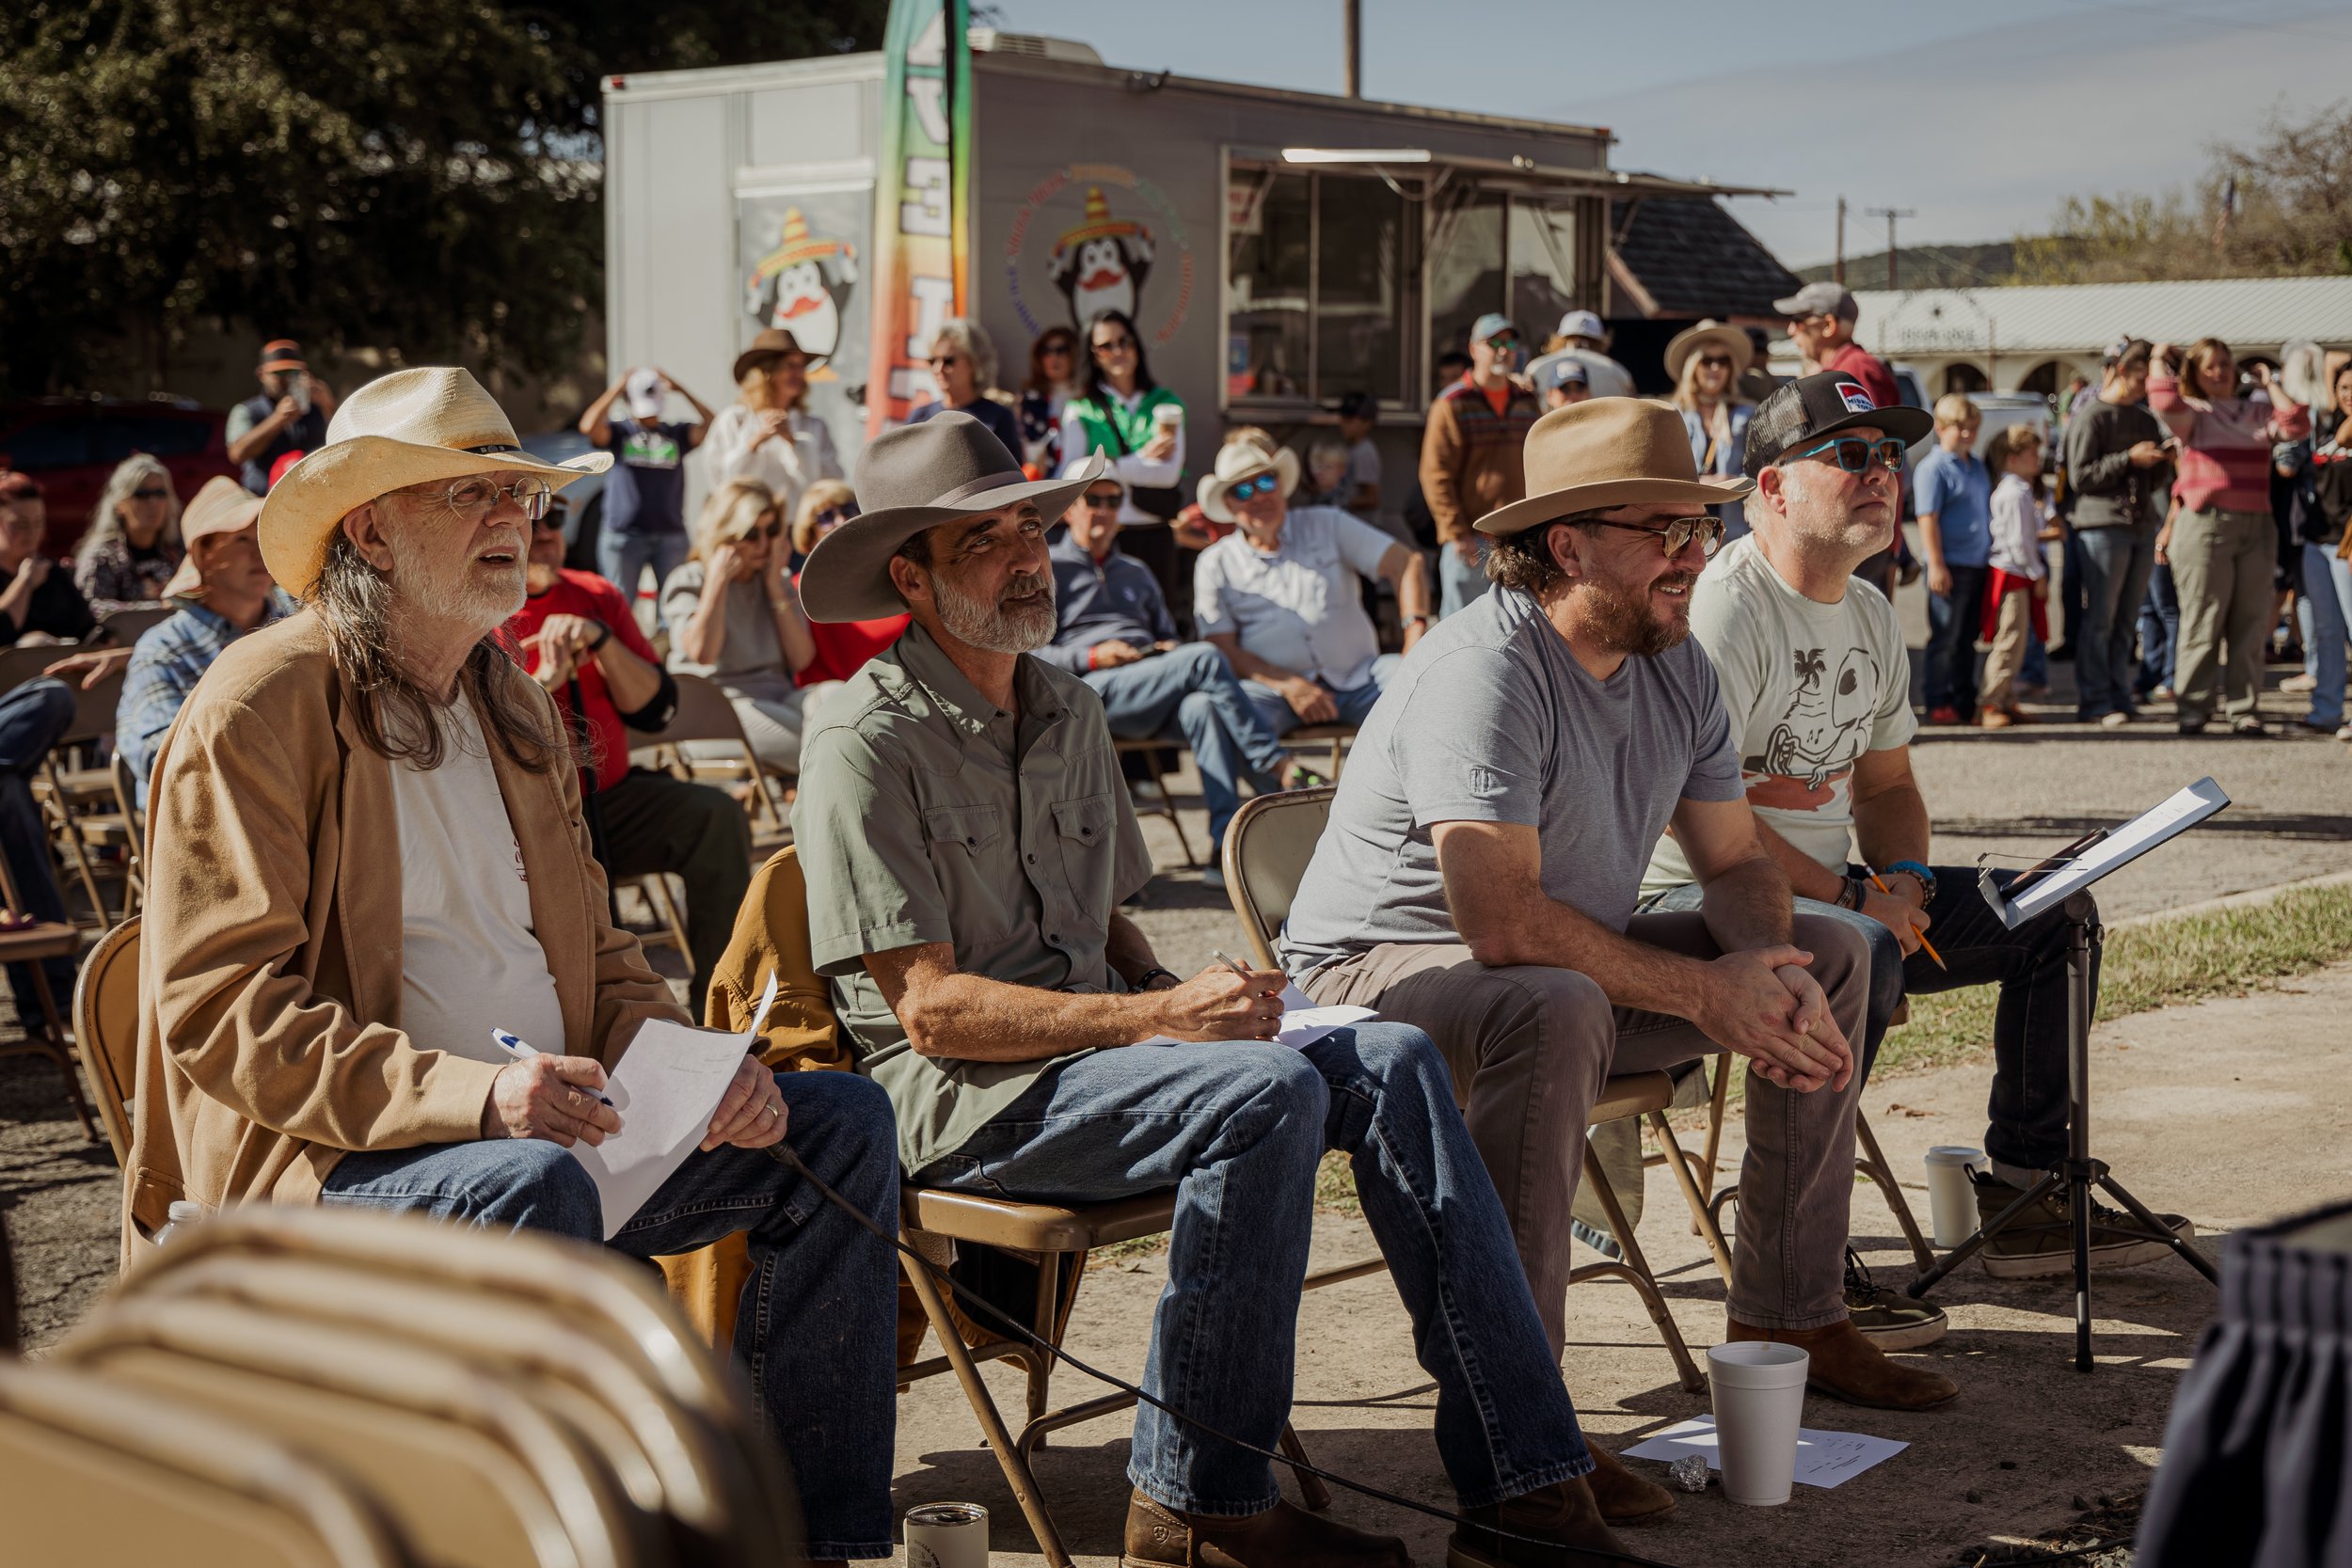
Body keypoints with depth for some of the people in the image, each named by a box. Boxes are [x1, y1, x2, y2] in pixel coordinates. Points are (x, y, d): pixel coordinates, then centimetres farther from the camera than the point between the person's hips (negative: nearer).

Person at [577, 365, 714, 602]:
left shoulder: (676, 433, 9)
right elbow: (589, 427, -14)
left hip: (670, 535, 2)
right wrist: (616, 390, -9)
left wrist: (680, 390, -8)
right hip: (623, 535, -2)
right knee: (619, 606, 3)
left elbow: (710, 425, -5)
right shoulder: (619, 432, 4)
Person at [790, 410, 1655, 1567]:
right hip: (960, 1097, -7)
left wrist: (1182, 995, 1)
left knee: (1390, 1061, -15)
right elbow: (933, 1007, -16)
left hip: (1094, 1053, 7)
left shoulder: (1070, 711, 17)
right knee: (1268, 1093, -30)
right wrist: (1163, 1018, -22)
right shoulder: (868, 747, -8)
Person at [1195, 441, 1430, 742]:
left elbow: (1406, 563, 5)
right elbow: (1224, 649, 2)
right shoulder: (1216, 564, 10)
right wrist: (1289, 685, -14)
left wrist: (1415, 634, -13)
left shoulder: (1326, 525, 13)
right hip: (1274, 689, -1)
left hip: (1356, 675, 2)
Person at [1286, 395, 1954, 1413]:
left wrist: (1769, 969, -16)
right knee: (1557, 1007, -41)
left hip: (1578, 963, 9)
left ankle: (1788, 1320, 9)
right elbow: (1502, 920, -34)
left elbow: (1735, 864, 8)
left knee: (1829, 958, 4)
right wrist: (1702, 993, -26)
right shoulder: (1483, 670, -26)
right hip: (1378, 972, -9)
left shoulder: (1679, 668, 2)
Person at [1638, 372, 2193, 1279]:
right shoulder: (1724, 607, -17)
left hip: (1836, 890, 10)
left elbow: (1887, 782, 23)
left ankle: (2023, 1196, 13)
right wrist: (1853, 900, -21)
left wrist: (1901, 880, 1)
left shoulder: (1871, 617, 13)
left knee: (2051, 917, 7)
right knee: (1859, 953, -39)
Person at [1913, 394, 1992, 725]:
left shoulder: (1977, 467, 16)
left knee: (1967, 638, 12)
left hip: (1978, 565, 8)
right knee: (1946, 638, -3)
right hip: (1951, 566, -8)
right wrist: (1936, 565, -19)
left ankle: (1964, 703, 18)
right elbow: (1928, 518, -14)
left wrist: (1994, 554, 22)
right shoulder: (1933, 468, -9)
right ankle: (1939, 704, 1)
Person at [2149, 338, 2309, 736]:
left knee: (2251, 624, 4)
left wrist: (2268, 385, 6)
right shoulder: (2194, 414, 3)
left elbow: (2297, 427, -3)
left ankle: (2243, 710, 8)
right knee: (2203, 624, -3)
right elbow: (2165, 402, -19)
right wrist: (2158, 360, -3)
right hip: (2206, 525, -4)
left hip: (2256, 527, 4)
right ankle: (2192, 709, 3)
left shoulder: (2258, 412, 15)